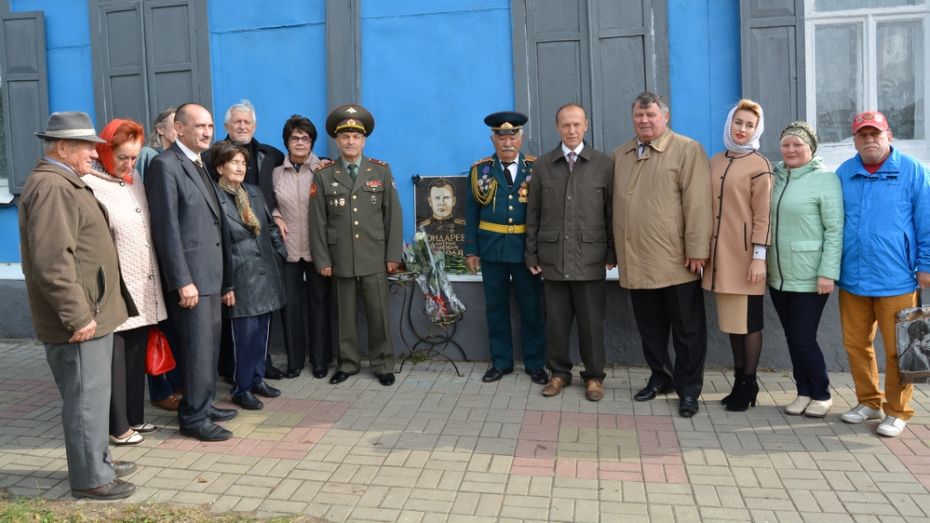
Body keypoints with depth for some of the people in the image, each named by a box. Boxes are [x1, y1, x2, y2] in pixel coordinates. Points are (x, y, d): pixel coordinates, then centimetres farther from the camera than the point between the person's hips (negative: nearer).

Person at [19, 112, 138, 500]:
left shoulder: (64, 183, 17)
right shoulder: (52, 188, -17)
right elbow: (53, 262, -25)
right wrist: (77, 316, -22)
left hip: (92, 313, 11)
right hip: (79, 320, -10)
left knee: (93, 394, 19)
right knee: (87, 399, 0)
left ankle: (98, 461, 33)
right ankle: (89, 478, 12)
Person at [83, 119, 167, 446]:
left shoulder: (135, 179, 12)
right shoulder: (89, 185, -12)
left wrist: (153, 279, 15)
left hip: (142, 288, 7)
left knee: (137, 356, 15)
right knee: (114, 359, 4)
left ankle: (135, 417, 27)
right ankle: (118, 427, 15)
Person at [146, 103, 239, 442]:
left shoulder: (200, 165, 16)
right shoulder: (166, 165, -12)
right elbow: (166, 228, -17)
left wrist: (216, 273, 12)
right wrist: (183, 281, -19)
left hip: (210, 272, 9)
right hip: (190, 273, -9)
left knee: (210, 343, 15)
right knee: (198, 347, -2)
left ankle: (204, 405, 28)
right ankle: (193, 418, 10)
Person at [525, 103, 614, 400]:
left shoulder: (604, 164, 2)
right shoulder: (543, 165, 6)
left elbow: (612, 212, 3)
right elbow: (533, 213, 8)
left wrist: (612, 253, 0)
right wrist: (532, 254, 5)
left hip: (590, 258, -1)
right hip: (552, 258, 2)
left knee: (591, 322, 5)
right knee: (556, 320, 8)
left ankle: (594, 376, 20)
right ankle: (559, 372, 23)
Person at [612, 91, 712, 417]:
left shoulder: (687, 150, -4)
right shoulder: (620, 155, 13)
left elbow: (697, 202, -10)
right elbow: (615, 203, 18)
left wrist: (696, 249, -15)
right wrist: (614, 249, 14)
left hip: (676, 260, -5)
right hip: (636, 261, 5)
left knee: (686, 329, 6)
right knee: (650, 326, 15)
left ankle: (688, 389, 17)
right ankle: (660, 378, 30)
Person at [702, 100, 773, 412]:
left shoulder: (759, 166, -6)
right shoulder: (714, 162, 11)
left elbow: (763, 215, -10)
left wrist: (759, 256, -15)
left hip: (745, 257, -6)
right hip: (720, 255, 6)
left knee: (748, 323, 2)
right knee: (730, 321, 12)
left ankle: (749, 385, 14)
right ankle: (739, 381, 23)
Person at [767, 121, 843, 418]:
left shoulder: (825, 179, -7)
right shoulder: (776, 177, 9)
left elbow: (835, 230, -11)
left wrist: (828, 272, -17)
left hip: (809, 277, -5)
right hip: (778, 276, 5)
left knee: (804, 340, -2)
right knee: (792, 338, 12)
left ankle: (822, 395, 19)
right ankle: (804, 392, 27)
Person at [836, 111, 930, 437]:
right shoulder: (844, 174, 7)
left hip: (896, 280, -3)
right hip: (852, 279, 4)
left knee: (897, 350, 4)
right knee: (856, 345, 12)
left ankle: (897, 412, 19)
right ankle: (869, 402, 29)